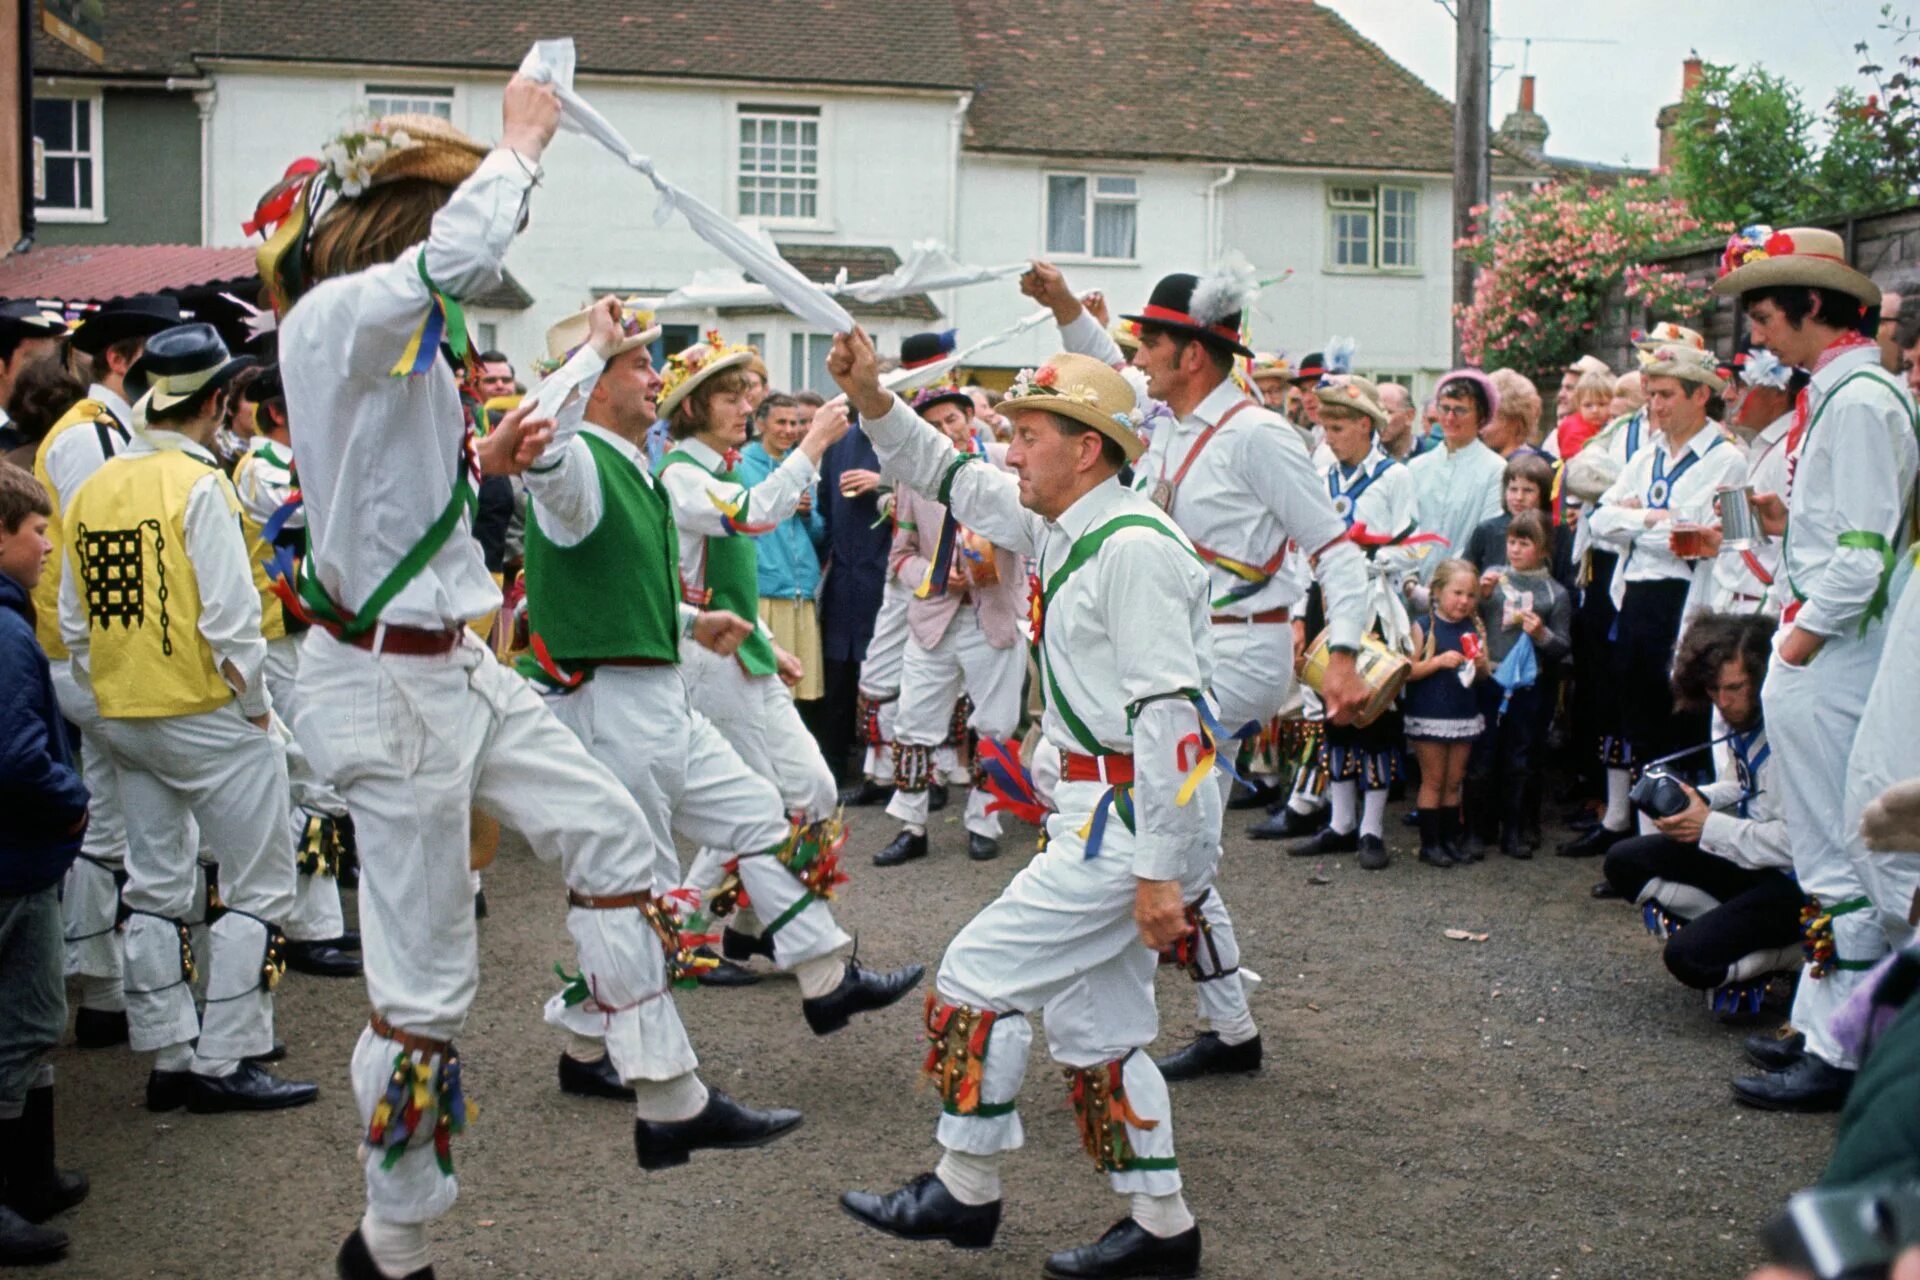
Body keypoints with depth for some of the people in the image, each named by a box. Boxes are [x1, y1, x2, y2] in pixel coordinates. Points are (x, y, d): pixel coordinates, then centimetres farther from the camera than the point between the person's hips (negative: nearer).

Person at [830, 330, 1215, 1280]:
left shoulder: (1132, 547, -19)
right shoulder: (1062, 527, 11)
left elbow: (1169, 714, -24)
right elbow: (954, 481, 22)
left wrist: (1157, 871, -25)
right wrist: (873, 400, 8)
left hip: (1130, 820, -10)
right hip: (1103, 812, 10)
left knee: (978, 976, -2)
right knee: (1094, 1029, 14)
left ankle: (963, 1196, 12)